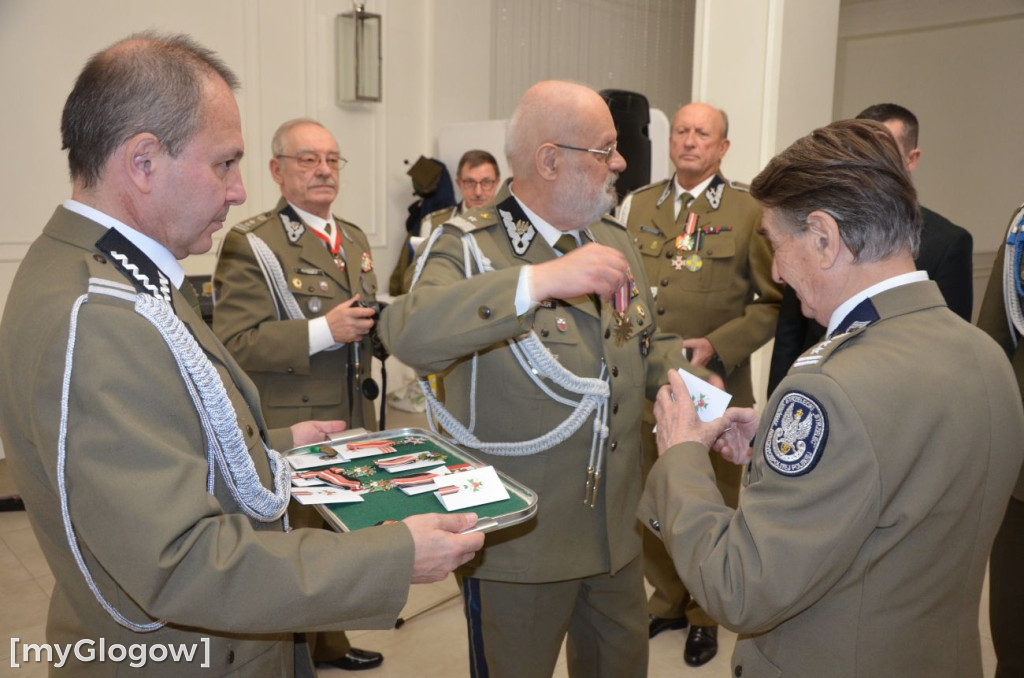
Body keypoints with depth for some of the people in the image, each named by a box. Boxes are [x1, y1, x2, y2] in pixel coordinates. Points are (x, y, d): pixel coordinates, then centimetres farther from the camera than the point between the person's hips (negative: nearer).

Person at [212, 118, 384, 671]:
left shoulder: (353, 239, 14)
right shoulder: (249, 244, -11)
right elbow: (233, 343, -20)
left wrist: (372, 325, 1)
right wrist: (323, 331, -26)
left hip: (353, 423, 8)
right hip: (291, 433, -7)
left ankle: (330, 643, 41)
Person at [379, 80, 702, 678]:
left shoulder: (616, 241, 7)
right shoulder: (471, 246, -16)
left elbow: (650, 348, 17)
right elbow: (409, 334, -37)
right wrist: (539, 280, -47)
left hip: (618, 531, 7)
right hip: (517, 537, -6)